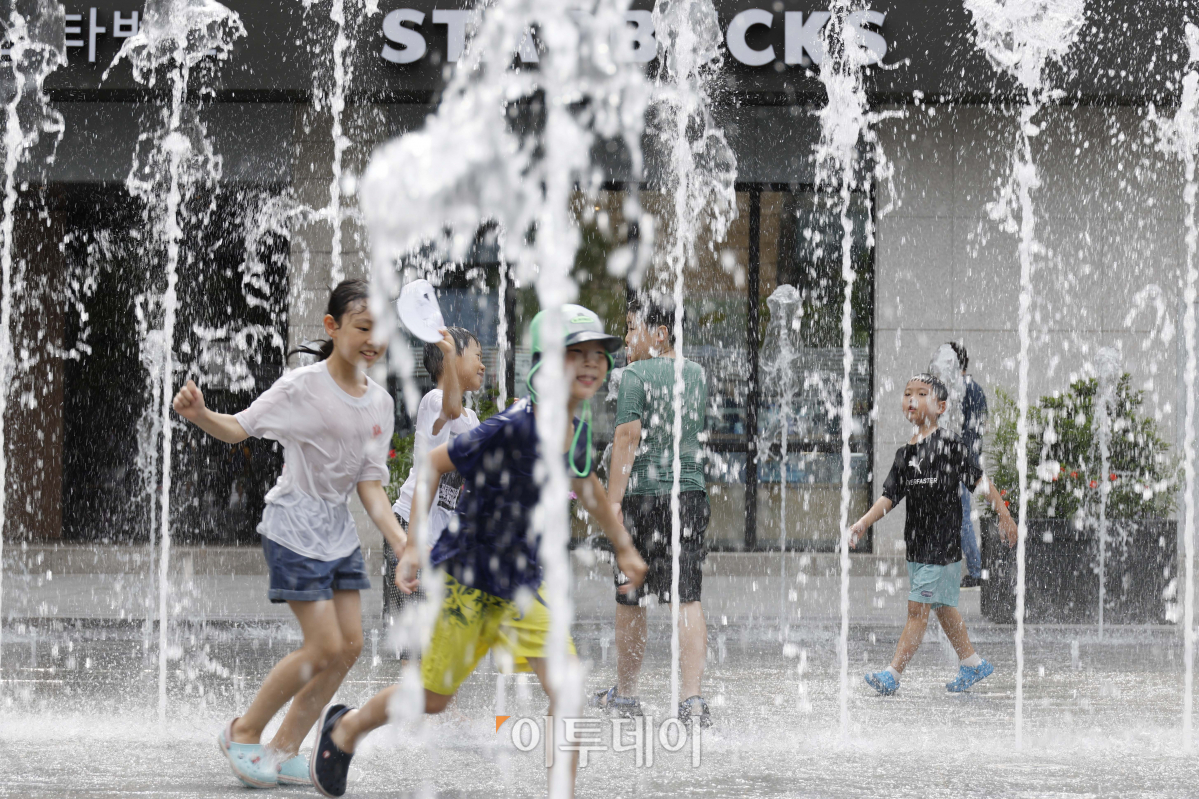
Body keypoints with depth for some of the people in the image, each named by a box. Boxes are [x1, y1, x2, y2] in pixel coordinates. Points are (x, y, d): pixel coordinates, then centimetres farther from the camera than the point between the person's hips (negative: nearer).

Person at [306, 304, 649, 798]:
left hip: (524, 581, 6)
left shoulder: (577, 427, -2)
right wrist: (414, 547, -20)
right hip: (466, 576, -6)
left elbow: (583, 482, 21)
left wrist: (623, 547, 26)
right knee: (432, 698, 9)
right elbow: (433, 465, -17)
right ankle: (344, 729, 36)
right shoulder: (512, 428, -25)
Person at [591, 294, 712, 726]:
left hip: (645, 494, -5)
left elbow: (627, 438, -14)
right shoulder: (697, 374, 13)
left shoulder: (636, 376, -6)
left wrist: (613, 500, -15)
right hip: (692, 493, 5)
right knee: (688, 597, -1)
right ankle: (691, 697, -13)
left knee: (631, 598, 9)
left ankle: (625, 693, 20)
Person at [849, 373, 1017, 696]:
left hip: (943, 543, -7)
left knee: (918, 609, -8)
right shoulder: (905, 453, 9)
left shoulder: (949, 444, -10)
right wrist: (864, 522, -5)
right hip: (917, 542, 7)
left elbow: (980, 479, -6)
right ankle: (972, 663, 31)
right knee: (942, 607, 17)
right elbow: (889, 496, 7)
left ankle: (892, 674, -11)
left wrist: (1004, 515, -5)